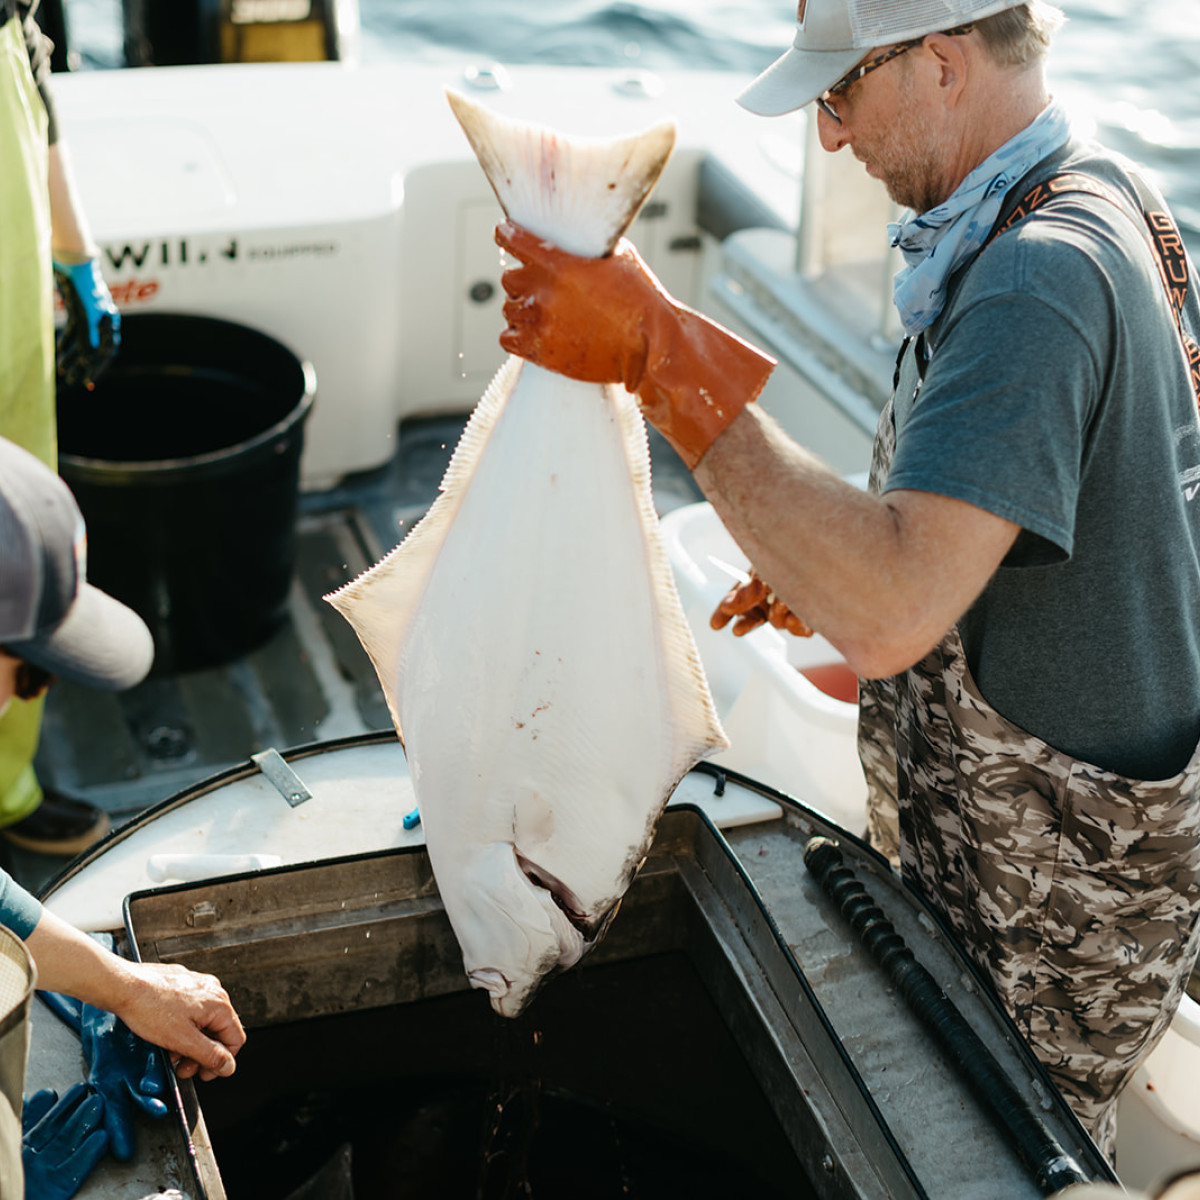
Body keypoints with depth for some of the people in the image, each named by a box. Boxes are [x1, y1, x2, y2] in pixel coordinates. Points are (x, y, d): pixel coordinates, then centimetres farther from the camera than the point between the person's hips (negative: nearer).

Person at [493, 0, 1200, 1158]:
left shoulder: (1042, 276, -31)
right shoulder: (1097, 197, 4)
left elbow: (890, 617, -42)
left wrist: (661, 350, -40)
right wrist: (829, 569, 9)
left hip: (1053, 900, -9)